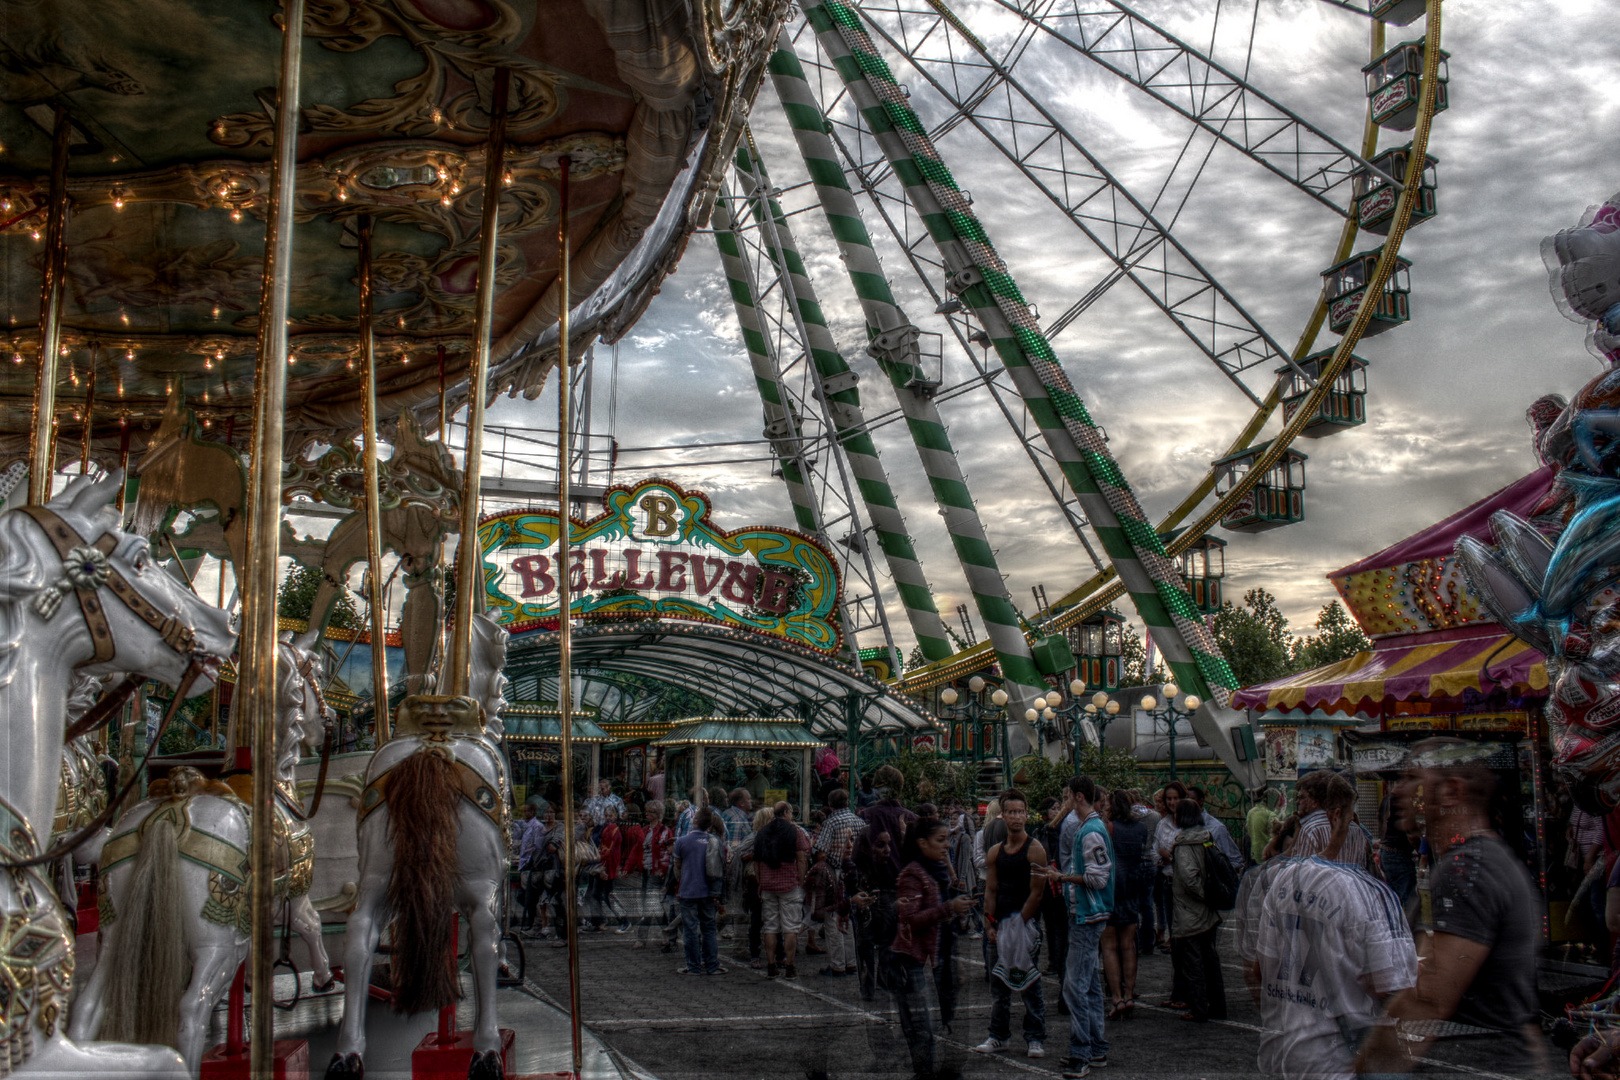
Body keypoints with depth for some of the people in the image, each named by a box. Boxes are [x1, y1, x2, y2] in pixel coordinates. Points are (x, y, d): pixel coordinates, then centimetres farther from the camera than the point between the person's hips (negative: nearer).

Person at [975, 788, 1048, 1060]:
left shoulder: (1035, 849, -7)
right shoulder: (994, 853, 9)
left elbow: (1036, 893, -11)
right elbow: (991, 891, 10)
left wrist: (1018, 925, -14)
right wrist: (992, 925, -1)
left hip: (1026, 924, -5)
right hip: (999, 924, 6)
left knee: (1029, 983, -3)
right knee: (998, 982, 11)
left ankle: (1035, 1039, 6)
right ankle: (998, 1036, 21)